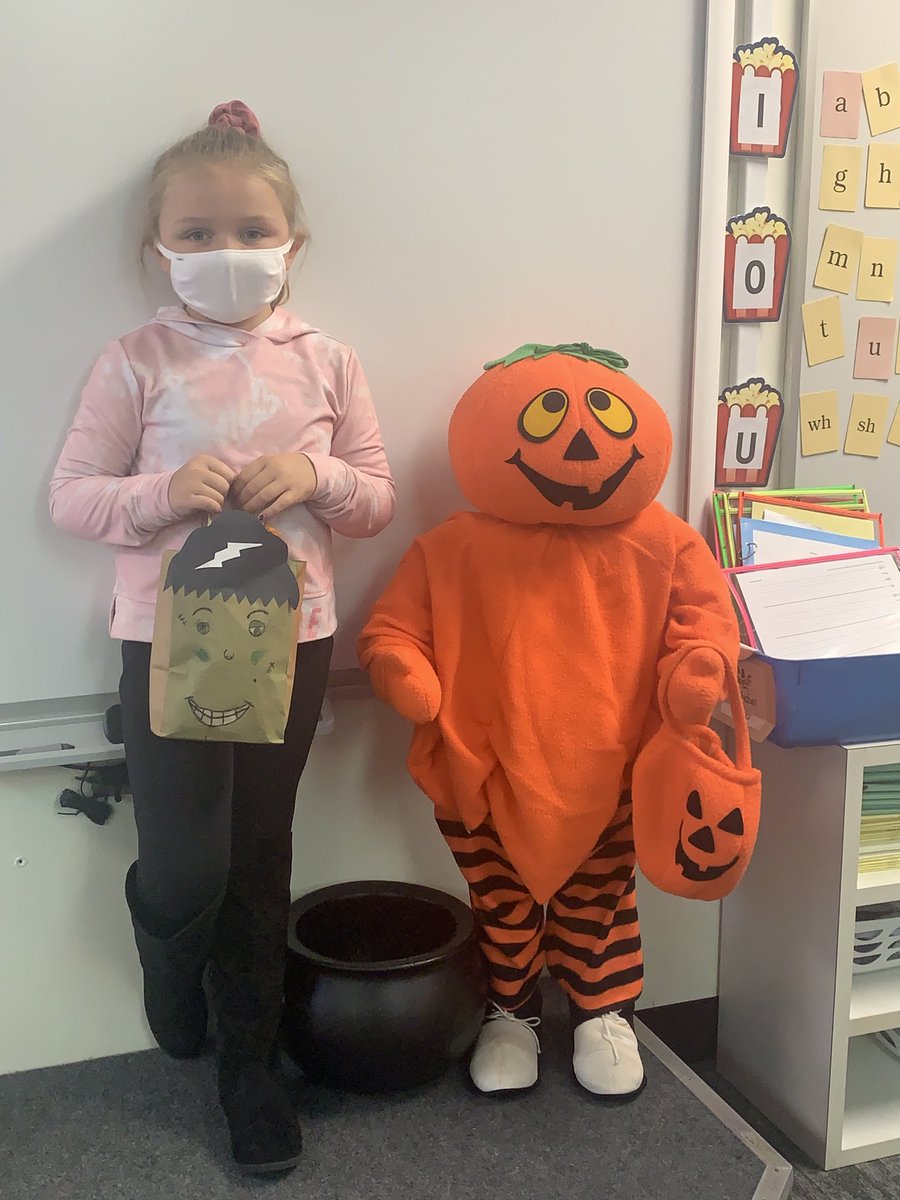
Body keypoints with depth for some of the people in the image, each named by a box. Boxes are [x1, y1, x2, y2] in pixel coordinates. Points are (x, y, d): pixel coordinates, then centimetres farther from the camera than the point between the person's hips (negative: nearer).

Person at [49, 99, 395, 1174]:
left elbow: (378, 501, 6)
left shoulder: (325, 363, 2)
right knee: (185, 867, -3)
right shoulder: (136, 364, -3)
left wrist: (316, 476, -15)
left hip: (290, 638, 2)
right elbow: (69, 496, -2)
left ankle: (249, 1058, 32)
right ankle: (170, 967, 35)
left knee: (260, 860, 12)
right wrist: (161, 493, -20)